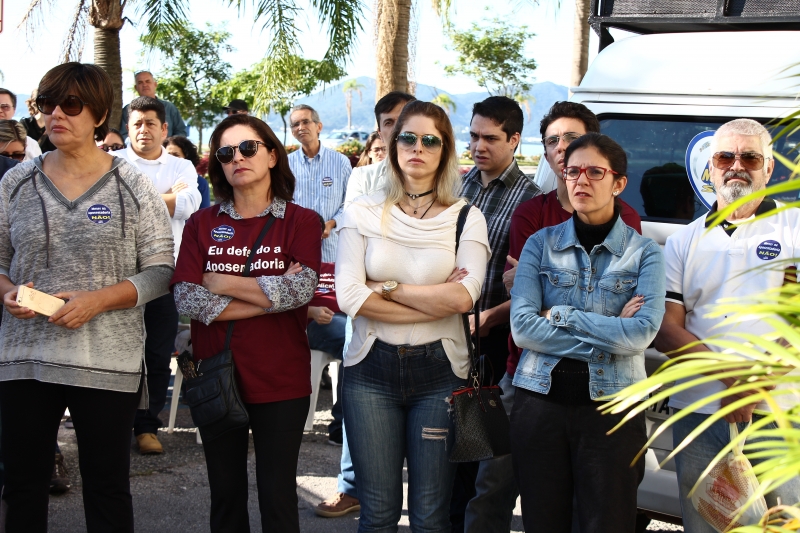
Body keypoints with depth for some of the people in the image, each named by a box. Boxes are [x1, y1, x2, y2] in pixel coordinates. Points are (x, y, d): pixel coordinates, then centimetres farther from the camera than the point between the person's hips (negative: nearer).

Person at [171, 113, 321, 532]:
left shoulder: (302, 222, -2)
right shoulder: (202, 224, 3)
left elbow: (301, 290, -17)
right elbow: (186, 299, -9)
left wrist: (221, 282, -10)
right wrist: (271, 298, -13)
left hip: (280, 381, -2)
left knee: (278, 498, 4)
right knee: (225, 495, 13)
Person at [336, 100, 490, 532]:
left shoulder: (467, 217, 3)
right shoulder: (363, 213, 4)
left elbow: (464, 297, -13)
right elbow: (349, 296, -9)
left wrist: (388, 289, -8)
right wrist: (436, 300, -9)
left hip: (440, 371, 0)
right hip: (371, 369, 1)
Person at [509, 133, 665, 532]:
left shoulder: (644, 253, 1)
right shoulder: (541, 244, 4)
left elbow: (642, 332, -15)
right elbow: (522, 327, -9)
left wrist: (560, 316, -12)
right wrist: (609, 334, -12)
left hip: (611, 407, -1)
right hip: (540, 402, 1)